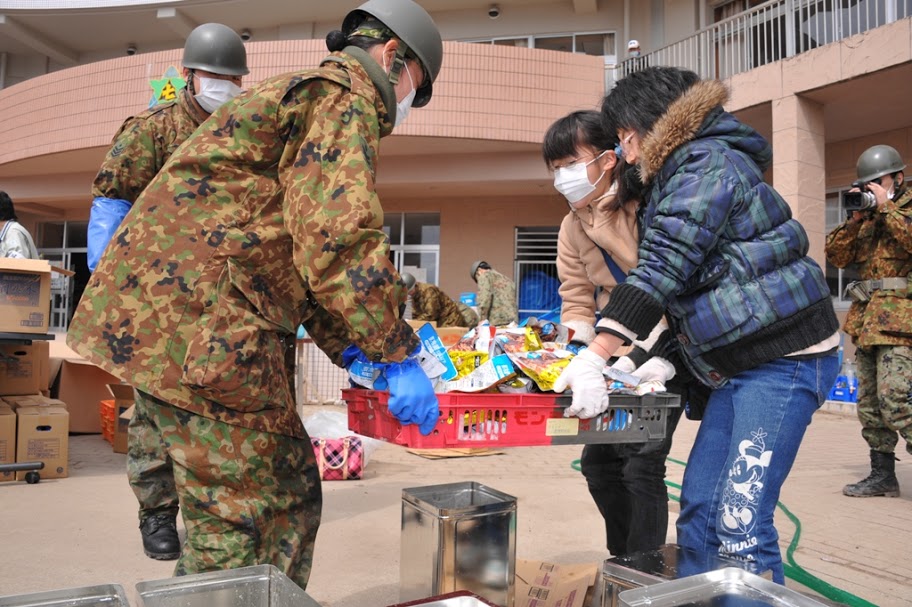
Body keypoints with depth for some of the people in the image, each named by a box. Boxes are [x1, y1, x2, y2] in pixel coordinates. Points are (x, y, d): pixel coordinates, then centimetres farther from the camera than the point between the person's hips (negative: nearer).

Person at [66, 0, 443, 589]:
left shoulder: (297, 96, 28)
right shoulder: (344, 97, -4)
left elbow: (303, 253, 26)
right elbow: (340, 240, -19)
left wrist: (354, 352, 17)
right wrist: (399, 358, -11)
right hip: (199, 325, -10)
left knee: (291, 495, 15)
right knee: (238, 518, -3)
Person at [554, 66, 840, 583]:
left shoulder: (709, 162, -11)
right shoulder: (674, 182, 19)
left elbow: (664, 264, -23)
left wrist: (596, 357, -28)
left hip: (786, 356, -10)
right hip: (739, 365, 10)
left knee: (741, 523, -13)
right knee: (698, 512, 7)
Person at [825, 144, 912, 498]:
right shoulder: (867, 218, 20)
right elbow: (836, 256, 11)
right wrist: (855, 219, 0)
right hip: (867, 318, 7)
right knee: (869, 401, 8)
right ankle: (882, 475, 16)